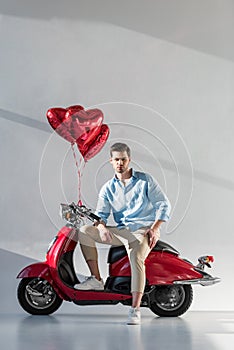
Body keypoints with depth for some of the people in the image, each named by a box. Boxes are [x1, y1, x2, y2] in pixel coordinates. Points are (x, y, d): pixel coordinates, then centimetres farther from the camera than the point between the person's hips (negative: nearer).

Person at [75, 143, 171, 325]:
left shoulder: (145, 180, 3)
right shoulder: (108, 188, 12)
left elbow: (164, 205, 0)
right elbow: (101, 214, 6)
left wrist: (155, 228, -15)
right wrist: (102, 227, -19)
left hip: (144, 229, -4)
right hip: (121, 231, 5)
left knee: (136, 258, -34)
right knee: (85, 231, -13)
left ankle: (135, 309, -35)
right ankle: (96, 279, -12)